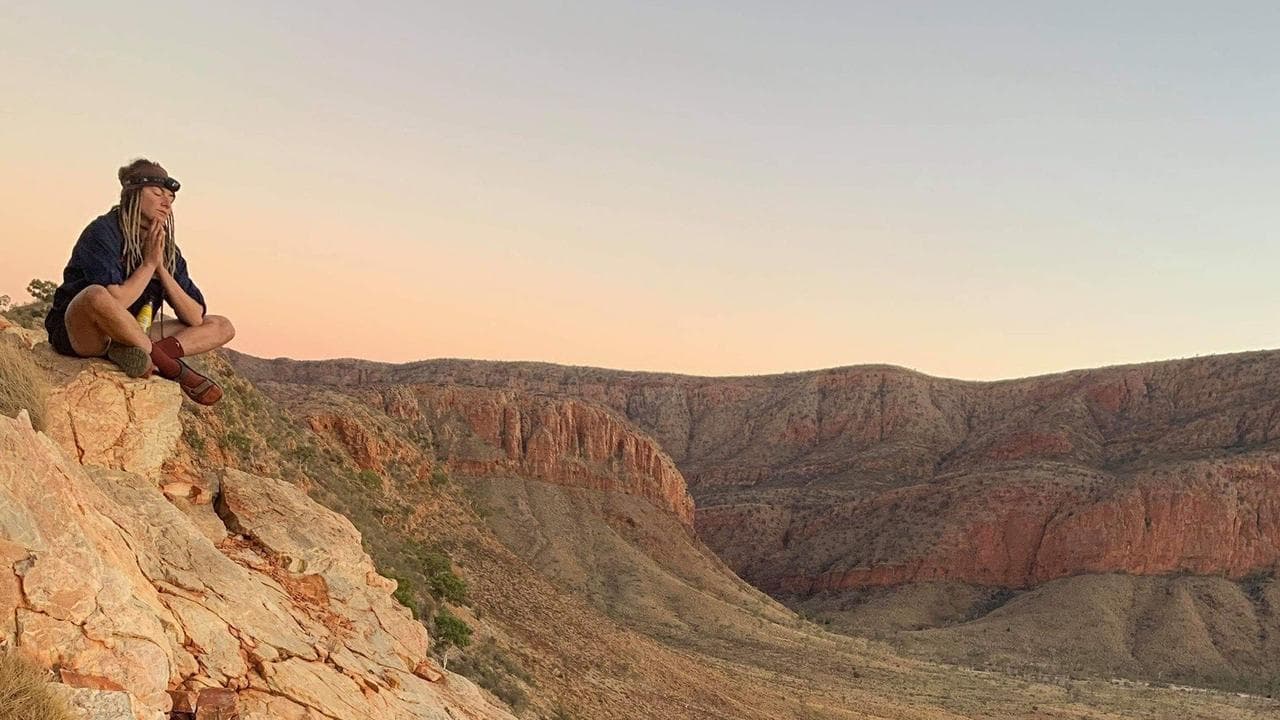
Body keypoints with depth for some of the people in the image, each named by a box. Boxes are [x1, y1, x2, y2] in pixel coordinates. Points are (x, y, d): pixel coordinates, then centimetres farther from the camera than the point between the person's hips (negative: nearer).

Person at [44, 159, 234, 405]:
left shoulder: (166, 249, 5)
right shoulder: (103, 233, -13)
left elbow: (195, 318, -3)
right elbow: (115, 302, -28)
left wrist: (161, 268, -10)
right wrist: (149, 263, -16)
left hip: (129, 338, 7)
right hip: (80, 335, -7)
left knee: (222, 327, 1)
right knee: (96, 296, -42)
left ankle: (157, 352, -26)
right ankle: (170, 366, -22)